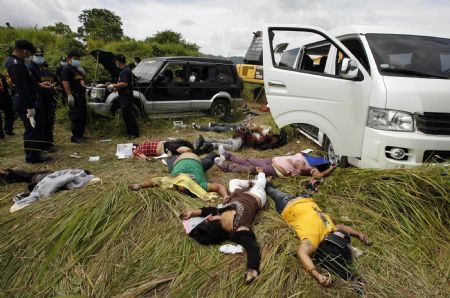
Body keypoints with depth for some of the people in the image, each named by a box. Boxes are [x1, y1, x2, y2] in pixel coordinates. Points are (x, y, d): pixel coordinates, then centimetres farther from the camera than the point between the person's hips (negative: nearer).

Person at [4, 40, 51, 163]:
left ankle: (32, 155, 28)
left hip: (19, 101, 10)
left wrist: (38, 84, 25)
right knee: (32, 129, -1)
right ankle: (33, 157, 8)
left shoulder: (10, 60, 12)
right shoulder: (17, 65, -21)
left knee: (30, 129, 18)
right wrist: (30, 107, -23)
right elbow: (23, 88, -24)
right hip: (23, 103, -10)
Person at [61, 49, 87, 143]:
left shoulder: (77, 69, 23)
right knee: (76, 117, -9)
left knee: (83, 116, 13)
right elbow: (65, 82, -18)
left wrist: (84, 95, 26)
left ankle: (80, 134, 23)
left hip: (81, 96, 10)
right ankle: (75, 137, -5)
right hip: (74, 96, -10)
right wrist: (69, 95, -27)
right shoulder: (66, 68, -7)